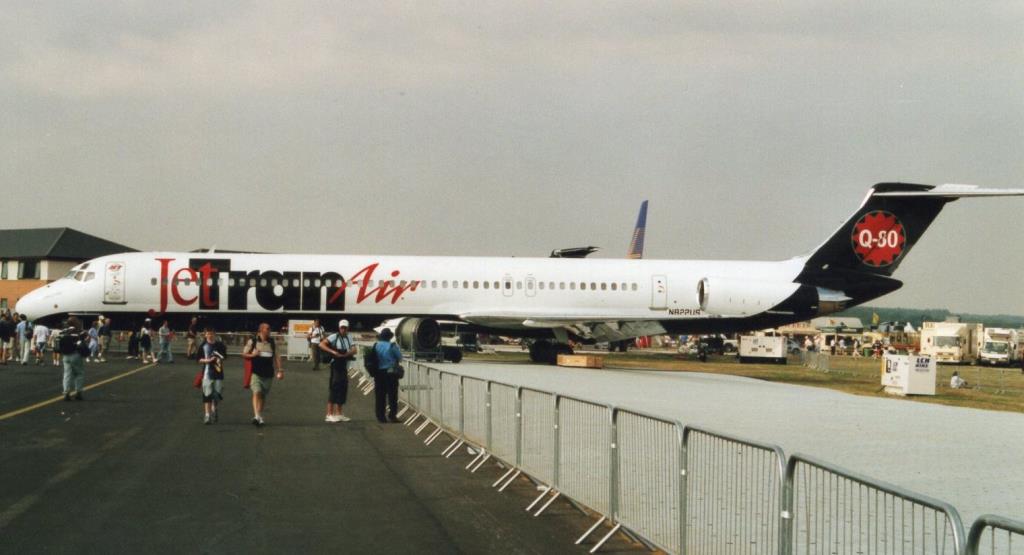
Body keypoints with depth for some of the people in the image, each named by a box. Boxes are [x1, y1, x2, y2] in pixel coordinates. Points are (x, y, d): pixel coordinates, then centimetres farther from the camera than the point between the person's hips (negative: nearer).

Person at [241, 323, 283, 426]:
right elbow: (244, 354, 4)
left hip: (268, 374, 4)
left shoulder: (272, 342, 9)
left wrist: (280, 370, 2)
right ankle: (256, 416, -22)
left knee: (263, 395, 9)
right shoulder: (252, 341, 0)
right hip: (256, 372, -4)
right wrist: (253, 355, -15)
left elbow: (276, 357, 10)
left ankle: (260, 417, 21)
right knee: (257, 392, -18)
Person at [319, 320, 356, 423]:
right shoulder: (334, 337, -7)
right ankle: (329, 415, -6)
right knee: (333, 389, -8)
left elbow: (354, 350, -1)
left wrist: (344, 354, -20)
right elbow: (321, 344, -17)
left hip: (345, 367, 7)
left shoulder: (349, 338, 11)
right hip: (335, 367, -7)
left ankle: (338, 414, 19)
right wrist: (333, 352, -26)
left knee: (343, 390, 10)